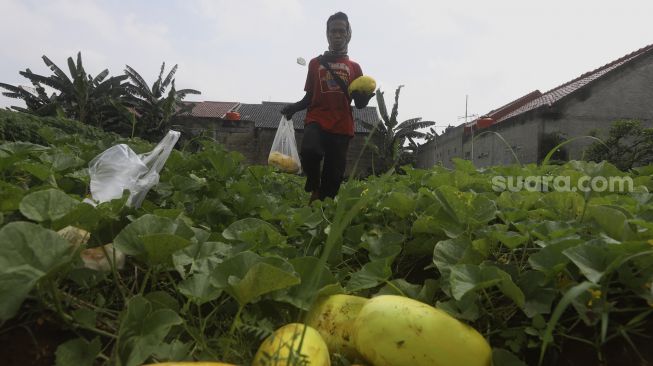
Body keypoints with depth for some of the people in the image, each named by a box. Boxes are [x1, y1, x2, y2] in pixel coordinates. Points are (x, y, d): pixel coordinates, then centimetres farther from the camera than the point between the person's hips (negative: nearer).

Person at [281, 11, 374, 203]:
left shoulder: (354, 67, 14)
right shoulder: (315, 63, 14)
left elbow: (360, 103, 10)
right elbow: (309, 97, 16)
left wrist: (366, 95, -13)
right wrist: (294, 107, -4)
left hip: (342, 126, 1)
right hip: (316, 120, -1)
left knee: (334, 176, -3)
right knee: (310, 151, -30)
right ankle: (314, 188, 0)